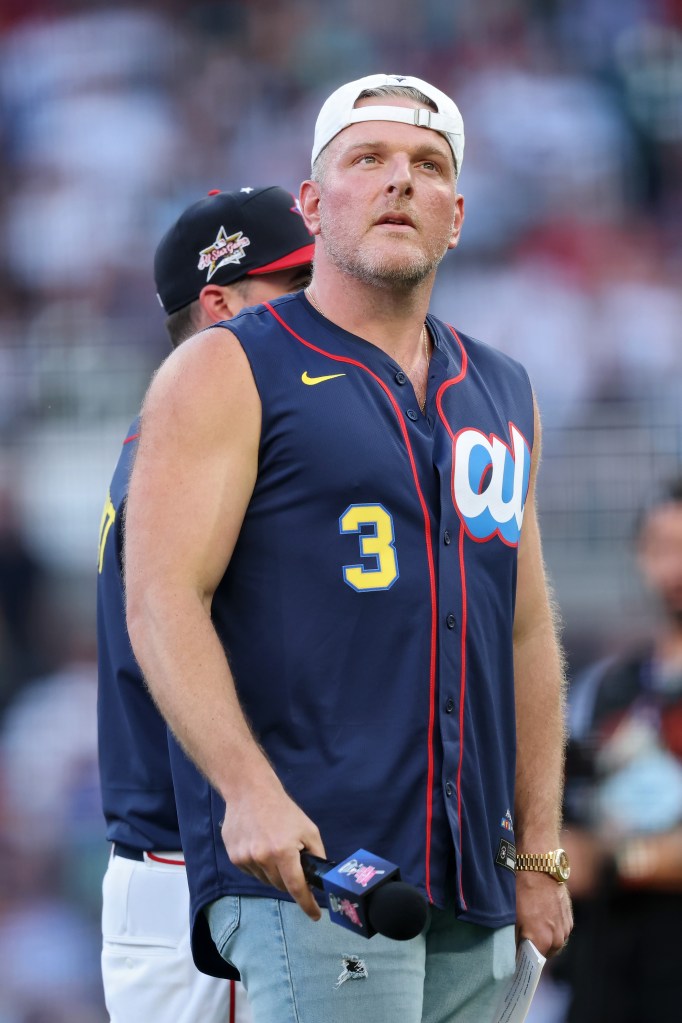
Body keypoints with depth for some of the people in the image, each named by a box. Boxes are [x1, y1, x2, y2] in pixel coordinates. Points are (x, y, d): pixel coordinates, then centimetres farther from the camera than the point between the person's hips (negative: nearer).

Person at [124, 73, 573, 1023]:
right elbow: (163, 601, -8)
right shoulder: (229, 374, 1)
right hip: (304, 867, -6)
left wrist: (539, 854, 15)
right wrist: (248, 791, -22)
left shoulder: (501, 394, 20)